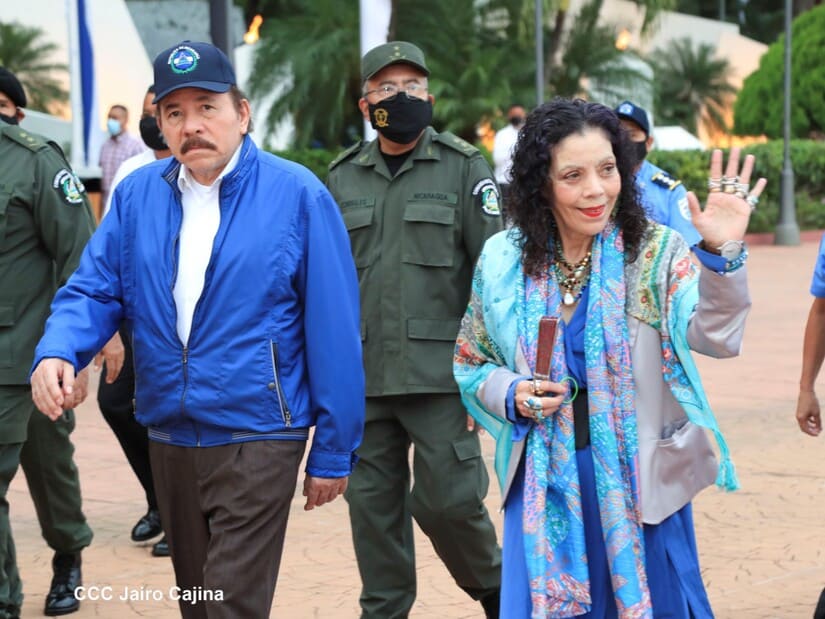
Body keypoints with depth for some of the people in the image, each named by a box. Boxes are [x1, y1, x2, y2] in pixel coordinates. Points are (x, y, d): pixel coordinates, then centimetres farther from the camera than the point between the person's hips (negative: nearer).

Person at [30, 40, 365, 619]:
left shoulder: (297, 195, -10)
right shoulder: (137, 195, 4)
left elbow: (332, 328, -8)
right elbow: (95, 290, 4)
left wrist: (333, 450, -7)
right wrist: (59, 351, -19)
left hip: (257, 440, -5)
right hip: (169, 437, 5)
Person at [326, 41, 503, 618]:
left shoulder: (464, 168, 0)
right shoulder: (342, 178, 10)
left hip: (440, 371, -3)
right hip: (362, 375, 3)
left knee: (448, 499, -4)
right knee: (373, 503, 7)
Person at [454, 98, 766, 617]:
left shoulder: (655, 252, -8)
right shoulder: (503, 261, -1)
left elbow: (716, 337, -24)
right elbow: (470, 364, 11)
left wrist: (723, 254, -40)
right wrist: (512, 395, -9)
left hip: (641, 482, -2)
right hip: (544, 481, 2)